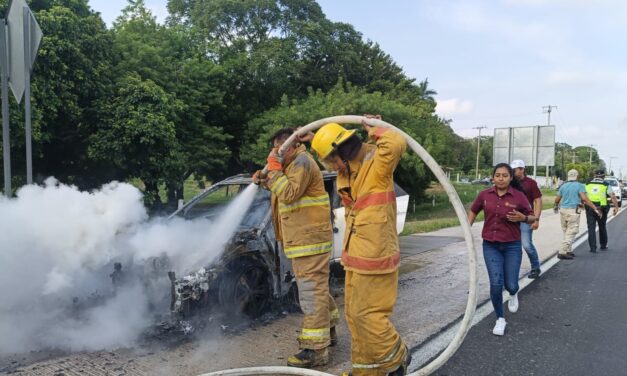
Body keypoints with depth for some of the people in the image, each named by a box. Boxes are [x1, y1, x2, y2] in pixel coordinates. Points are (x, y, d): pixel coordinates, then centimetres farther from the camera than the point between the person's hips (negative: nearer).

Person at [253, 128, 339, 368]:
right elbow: (285, 191, 29)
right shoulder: (295, 163, 20)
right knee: (315, 288, 20)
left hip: (310, 238, -11)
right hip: (304, 238, 11)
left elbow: (289, 194, -23)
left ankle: (316, 350, -6)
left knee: (312, 292, -10)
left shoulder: (302, 162, -13)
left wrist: (274, 168, -15)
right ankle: (327, 331, 34)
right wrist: (264, 181, 14)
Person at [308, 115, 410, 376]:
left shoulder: (376, 163, -14)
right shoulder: (345, 172, 12)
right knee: (355, 316, 14)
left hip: (375, 257, -9)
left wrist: (373, 130, -17)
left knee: (366, 314, -2)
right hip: (355, 257, 9)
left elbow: (397, 144, -34)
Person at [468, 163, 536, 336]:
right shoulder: (484, 195, -3)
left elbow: (532, 218, 2)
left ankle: (513, 294, 43)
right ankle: (500, 319, 17)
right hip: (490, 246, 1)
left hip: (512, 246, -1)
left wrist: (523, 218, -19)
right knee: (496, 284, -5)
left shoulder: (519, 196, -8)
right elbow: (473, 211, 14)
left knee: (510, 285, 2)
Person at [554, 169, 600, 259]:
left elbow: (557, 199, 13)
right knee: (571, 233, -3)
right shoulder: (579, 186, -3)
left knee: (566, 232, 17)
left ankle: (568, 251, 21)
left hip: (563, 210, 5)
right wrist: (595, 209, -13)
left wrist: (556, 206, 34)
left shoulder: (563, 186, 10)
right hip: (573, 211, -5)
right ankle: (562, 252, -10)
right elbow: (585, 199, -15)